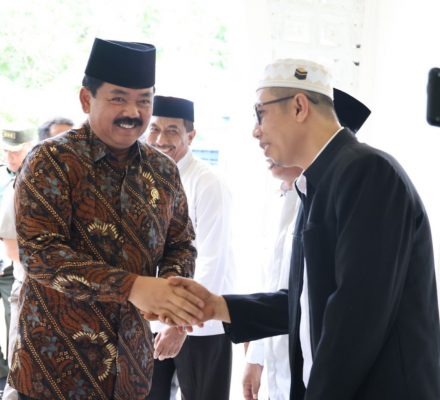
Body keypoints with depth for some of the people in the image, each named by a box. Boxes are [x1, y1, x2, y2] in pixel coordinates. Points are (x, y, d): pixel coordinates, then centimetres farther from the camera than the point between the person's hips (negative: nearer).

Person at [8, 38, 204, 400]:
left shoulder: (163, 171, 6)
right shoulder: (51, 161, -11)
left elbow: (181, 243, 12)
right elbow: (39, 252, -20)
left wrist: (170, 287, -11)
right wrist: (131, 286, -28)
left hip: (131, 357, 5)